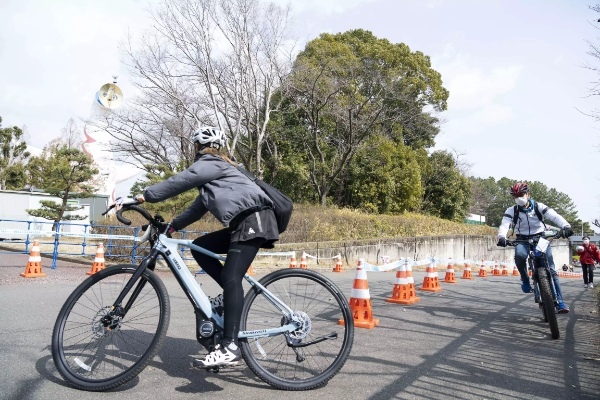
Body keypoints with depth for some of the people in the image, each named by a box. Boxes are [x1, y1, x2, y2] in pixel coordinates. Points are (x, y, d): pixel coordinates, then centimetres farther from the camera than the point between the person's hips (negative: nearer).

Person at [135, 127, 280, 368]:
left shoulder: (210, 163, 2)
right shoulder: (214, 170, 31)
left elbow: (180, 181, -10)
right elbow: (199, 208, 29)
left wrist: (146, 196, -5)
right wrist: (172, 226, 26)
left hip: (254, 219, -10)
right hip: (242, 223, 10)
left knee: (231, 278, -21)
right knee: (199, 247, 12)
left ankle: (230, 348, -27)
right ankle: (231, 294, 10)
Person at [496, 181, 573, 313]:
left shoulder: (538, 207, -6)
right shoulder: (511, 211, -6)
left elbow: (555, 216, -18)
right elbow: (504, 225, -19)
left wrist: (565, 226, -39)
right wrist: (501, 237, -41)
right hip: (523, 240, 0)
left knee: (551, 270, -7)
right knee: (519, 255, -35)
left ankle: (560, 302, 0)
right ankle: (525, 280, -10)